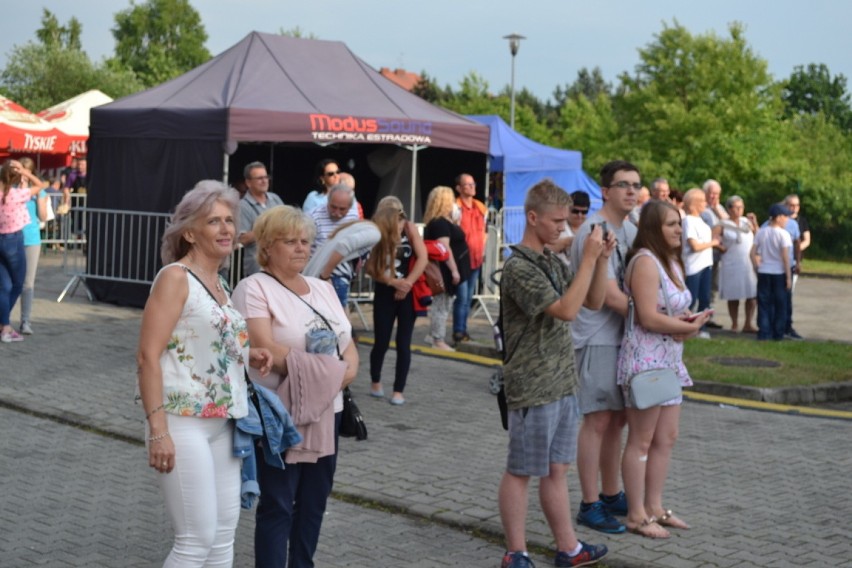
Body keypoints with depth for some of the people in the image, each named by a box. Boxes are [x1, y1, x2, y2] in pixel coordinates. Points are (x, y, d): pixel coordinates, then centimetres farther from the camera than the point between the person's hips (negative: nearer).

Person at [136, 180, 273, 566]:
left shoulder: (220, 283, 13)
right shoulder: (175, 277, -10)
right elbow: (148, 356, -16)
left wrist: (247, 356, 6)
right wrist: (157, 429, -23)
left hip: (223, 422, 8)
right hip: (184, 422, -8)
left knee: (225, 531, 11)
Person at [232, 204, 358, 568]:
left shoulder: (323, 289, 15)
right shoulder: (255, 288, -8)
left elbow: (348, 343, 13)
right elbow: (266, 349, -20)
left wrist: (349, 370, -9)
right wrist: (324, 370, -18)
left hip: (325, 412, 7)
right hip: (281, 415, -7)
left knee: (314, 501, 13)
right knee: (277, 506, 0)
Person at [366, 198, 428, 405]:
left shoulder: (409, 228, -8)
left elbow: (423, 258, -13)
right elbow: (371, 268, -11)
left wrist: (407, 283, -20)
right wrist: (393, 282, -23)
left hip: (408, 294, 0)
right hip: (384, 294, 0)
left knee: (403, 344, -1)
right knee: (381, 342, 3)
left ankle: (399, 391, 9)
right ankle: (375, 381, 28)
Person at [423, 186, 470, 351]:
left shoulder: (443, 222, 16)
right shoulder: (440, 223, -18)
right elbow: (445, 248, -24)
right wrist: (454, 270, -25)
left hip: (445, 272, 11)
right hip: (445, 271, -11)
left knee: (440, 305, 15)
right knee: (441, 305, -6)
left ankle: (434, 336, 21)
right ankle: (438, 340, -3)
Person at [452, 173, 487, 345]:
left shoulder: (481, 207, 10)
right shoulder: (456, 207, -13)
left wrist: (482, 250, 16)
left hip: (477, 259, 7)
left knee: (469, 297, 12)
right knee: (462, 297, -8)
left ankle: (463, 330, 20)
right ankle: (458, 332, 0)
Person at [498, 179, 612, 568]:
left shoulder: (552, 263, 12)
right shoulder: (518, 267, -16)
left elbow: (594, 301, 13)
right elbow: (566, 310, -25)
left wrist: (601, 260, 0)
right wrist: (588, 258, -22)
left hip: (563, 384, 8)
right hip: (532, 388, -8)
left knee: (556, 469, 15)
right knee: (520, 472, 3)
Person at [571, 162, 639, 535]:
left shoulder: (630, 230, 14)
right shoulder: (594, 232, -16)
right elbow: (611, 296, -20)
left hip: (624, 336, 9)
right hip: (598, 339, -9)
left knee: (617, 419, 14)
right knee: (598, 420, -5)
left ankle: (611, 496, 25)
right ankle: (590, 505, 3)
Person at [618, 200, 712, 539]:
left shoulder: (672, 262, 16)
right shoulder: (645, 262, -15)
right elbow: (649, 317, -22)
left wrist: (685, 324, -5)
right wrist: (690, 326, -11)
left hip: (669, 360, 10)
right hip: (644, 359, -10)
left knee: (666, 438, 14)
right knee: (641, 441, -2)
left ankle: (654, 508, 24)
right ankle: (637, 516, 7)